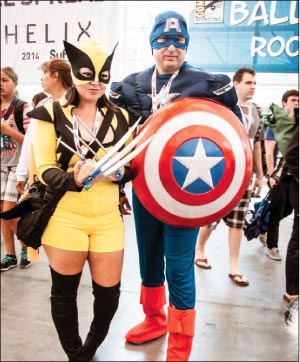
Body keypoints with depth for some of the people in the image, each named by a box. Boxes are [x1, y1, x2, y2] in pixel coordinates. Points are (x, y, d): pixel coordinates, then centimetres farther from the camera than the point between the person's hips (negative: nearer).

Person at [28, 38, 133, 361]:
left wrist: (119, 171, -15)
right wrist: (75, 178, -28)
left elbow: (132, 165, 9)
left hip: (107, 218, 3)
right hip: (64, 219, -2)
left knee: (109, 289, 9)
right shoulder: (51, 114, -1)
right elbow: (45, 170, -7)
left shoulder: (119, 117, 8)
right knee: (64, 291, 12)